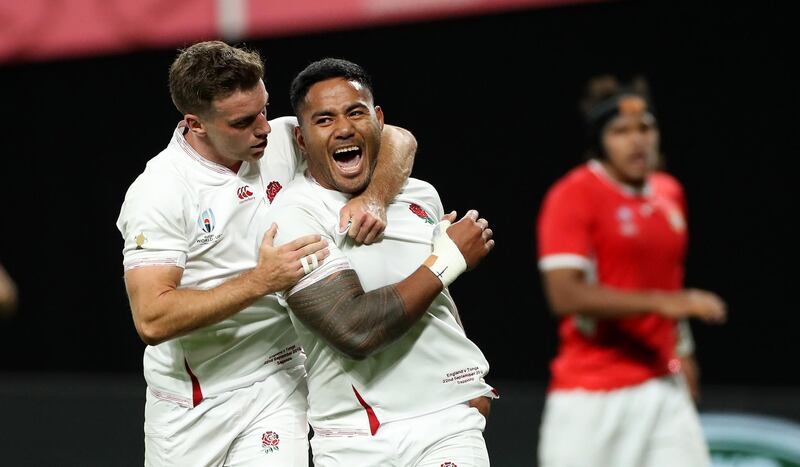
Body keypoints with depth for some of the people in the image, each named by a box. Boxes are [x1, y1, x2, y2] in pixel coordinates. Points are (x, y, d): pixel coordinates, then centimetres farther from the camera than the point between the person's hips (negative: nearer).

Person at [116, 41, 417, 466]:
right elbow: (152, 320, -24)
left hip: (277, 382, 2)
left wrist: (373, 198, -23)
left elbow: (397, 140, -1)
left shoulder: (283, 141, -5)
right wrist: (260, 280, -29)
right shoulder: (157, 192, -17)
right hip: (189, 400, -2)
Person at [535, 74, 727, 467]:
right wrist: (660, 302, -25)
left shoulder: (670, 193, 12)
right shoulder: (573, 195, -10)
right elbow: (564, 294, -21)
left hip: (661, 387, 6)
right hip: (589, 396, -6)